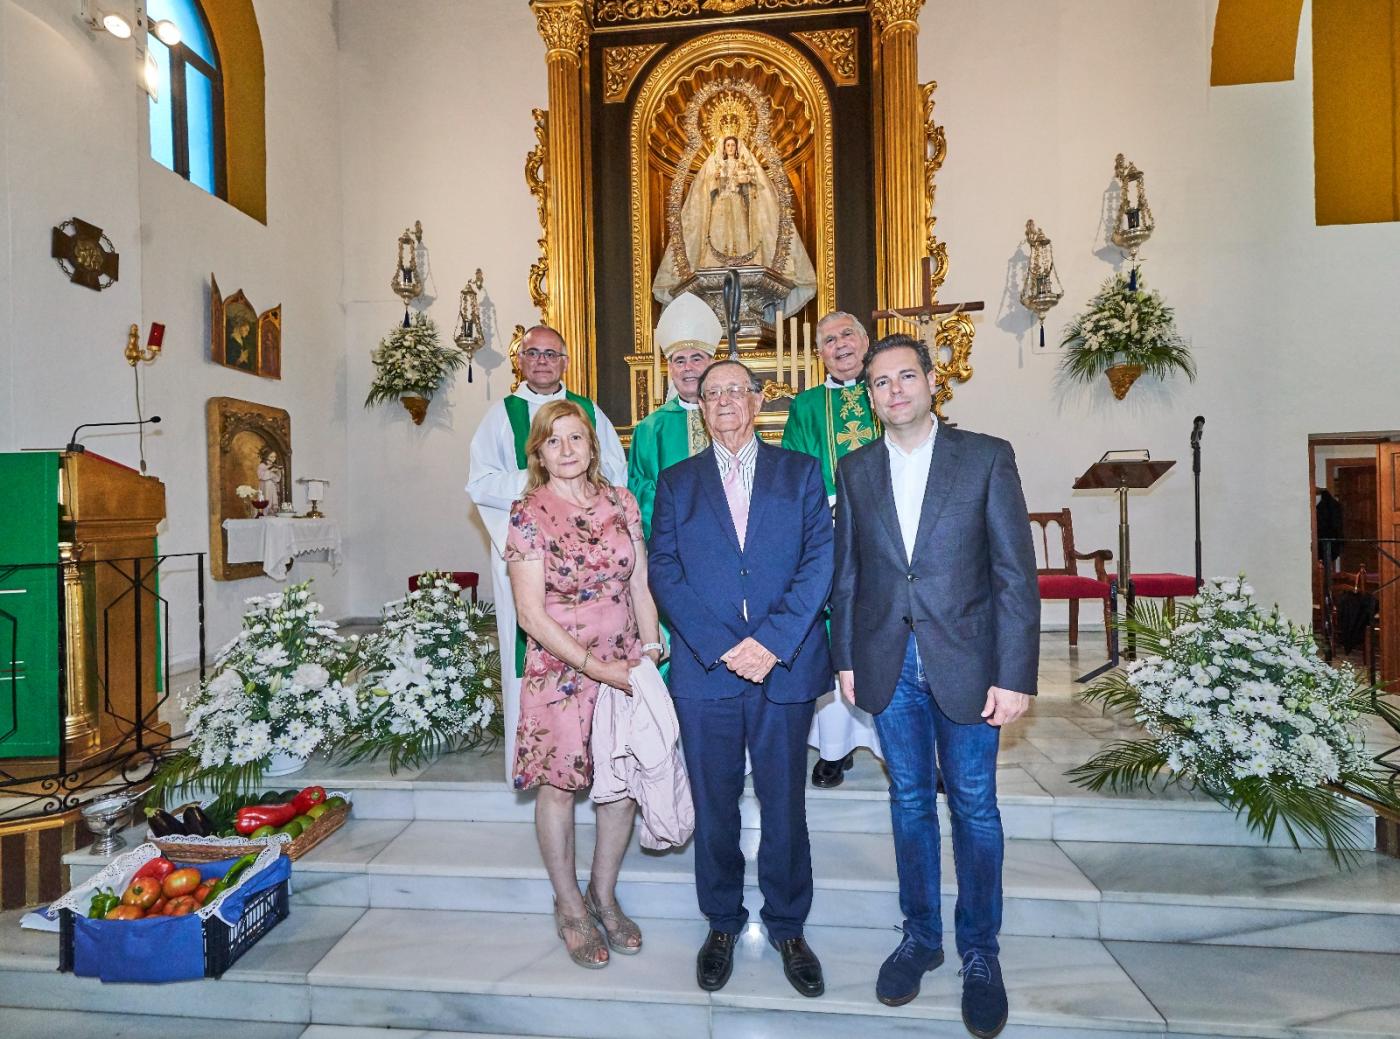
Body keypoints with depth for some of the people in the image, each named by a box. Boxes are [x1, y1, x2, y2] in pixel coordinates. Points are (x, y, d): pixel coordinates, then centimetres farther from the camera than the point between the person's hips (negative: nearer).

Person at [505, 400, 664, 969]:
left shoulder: (621, 501, 2)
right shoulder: (528, 514, -9)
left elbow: (640, 585, 6)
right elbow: (531, 613, -11)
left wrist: (650, 650, -2)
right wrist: (593, 664, -15)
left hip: (626, 667, 4)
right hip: (560, 670, -3)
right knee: (559, 785, 10)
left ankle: (604, 893, 36)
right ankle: (569, 905, 34)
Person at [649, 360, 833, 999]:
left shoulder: (801, 472, 7)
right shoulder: (676, 482, 8)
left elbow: (821, 560, -3)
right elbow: (664, 573, -1)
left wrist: (773, 641, -14)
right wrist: (722, 647, -13)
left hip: (786, 667, 0)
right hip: (704, 669, 1)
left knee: (785, 807, 12)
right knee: (714, 808, 13)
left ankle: (788, 927, 34)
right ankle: (722, 924, 36)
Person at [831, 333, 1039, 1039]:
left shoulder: (986, 457, -3)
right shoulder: (855, 470, 6)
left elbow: (1015, 573, -6)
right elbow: (845, 574, 8)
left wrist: (1014, 676, -10)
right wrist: (845, 659, 5)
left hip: (965, 661, -2)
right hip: (888, 664, 3)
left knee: (973, 806, 10)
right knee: (910, 801, 15)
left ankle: (979, 951, 32)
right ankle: (920, 934, 35)